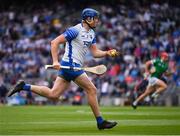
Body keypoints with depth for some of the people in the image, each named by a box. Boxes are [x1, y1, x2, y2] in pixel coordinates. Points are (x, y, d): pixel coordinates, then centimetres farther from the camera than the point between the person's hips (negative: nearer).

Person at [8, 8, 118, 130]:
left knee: (53, 95, 3)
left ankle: (25, 86, 9)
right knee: (92, 90, -6)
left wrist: (107, 53, -1)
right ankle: (100, 122, 1)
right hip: (71, 65, -9)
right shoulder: (75, 30, -12)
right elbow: (54, 42, -14)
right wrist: (55, 61, -22)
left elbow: (95, 52, 18)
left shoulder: (91, 33, 15)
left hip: (75, 66, 9)